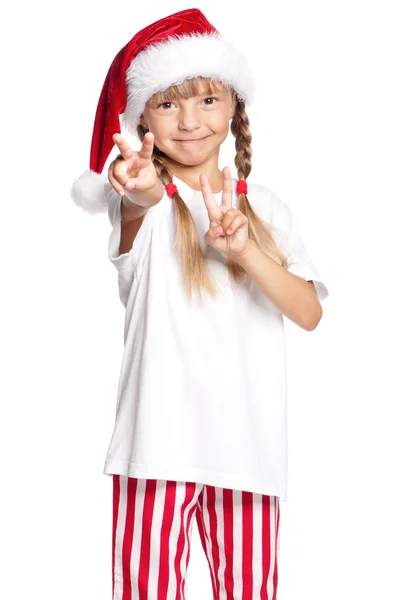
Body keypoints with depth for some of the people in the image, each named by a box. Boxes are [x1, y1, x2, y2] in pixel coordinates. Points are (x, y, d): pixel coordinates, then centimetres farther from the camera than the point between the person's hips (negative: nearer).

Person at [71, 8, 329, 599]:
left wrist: (246, 250, -16)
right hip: (160, 435, -3)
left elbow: (310, 313, 0)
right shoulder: (146, 198, -2)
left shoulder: (265, 206, 9)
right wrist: (139, 193, -53)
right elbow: (134, 211, -28)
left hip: (247, 439, 3)